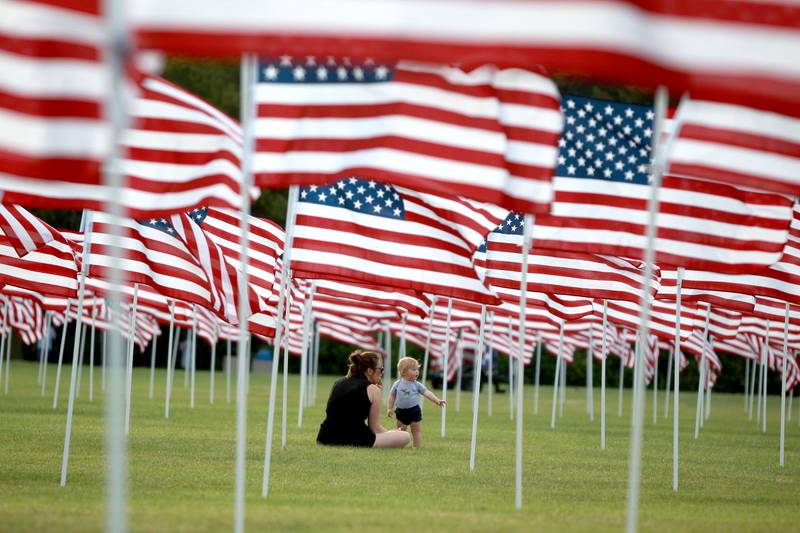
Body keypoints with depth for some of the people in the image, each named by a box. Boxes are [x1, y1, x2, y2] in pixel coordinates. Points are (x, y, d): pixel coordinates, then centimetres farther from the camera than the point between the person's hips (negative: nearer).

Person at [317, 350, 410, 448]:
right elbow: (375, 428, -2)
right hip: (353, 442, -7)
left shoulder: (338, 383, 14)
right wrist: (393, 432, 18)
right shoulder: (372, 389, -3)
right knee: (404, 437, 2)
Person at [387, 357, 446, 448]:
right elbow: (392, 396, 6)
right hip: (401, 411, 1)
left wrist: (437, 400, -21)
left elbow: (427, 393, -10)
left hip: (414, 411, -1)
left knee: (416, 431, 3)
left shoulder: (417, 385, -4)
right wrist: (390, 408, 3)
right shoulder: (397, 384, -3)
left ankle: (417, 447, 9)